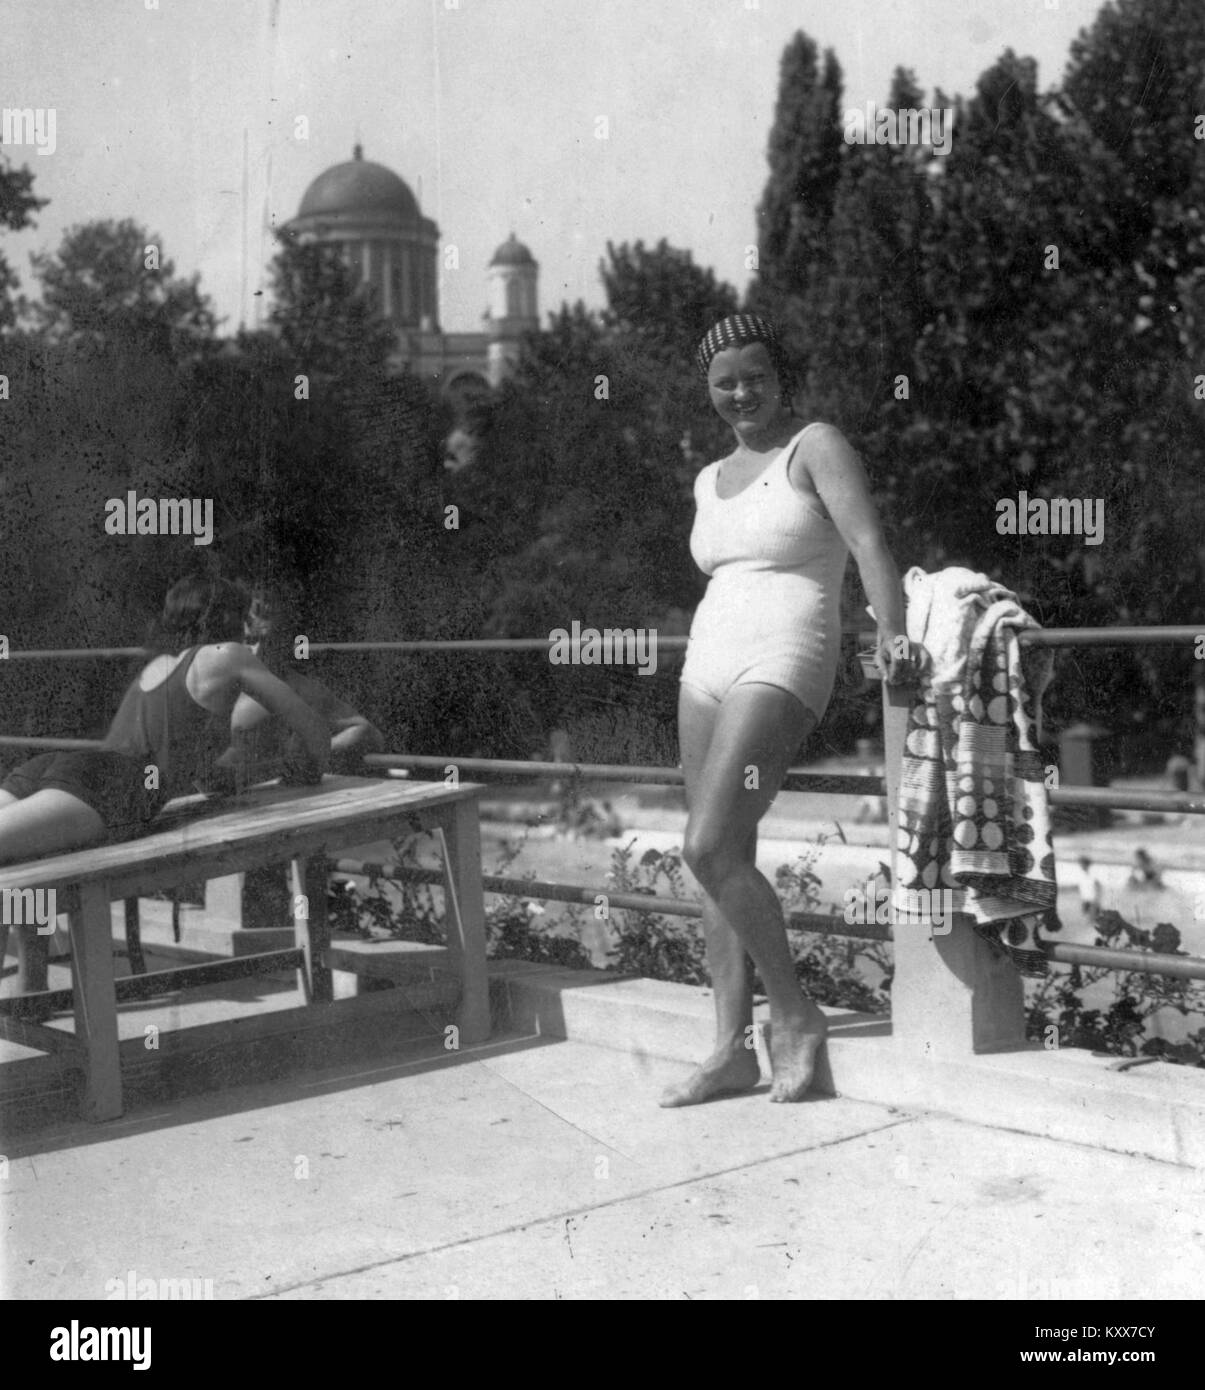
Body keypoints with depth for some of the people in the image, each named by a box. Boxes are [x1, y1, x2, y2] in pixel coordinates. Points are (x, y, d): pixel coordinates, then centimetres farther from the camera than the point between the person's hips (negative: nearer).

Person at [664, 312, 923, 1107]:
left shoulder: (817, 446, -2)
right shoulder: (709, 482, 19)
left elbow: (867, 539, -16)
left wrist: (893, 633, -30)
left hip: (783, 662, -7)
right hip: (708, 664, 7)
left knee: (711, 849, -18)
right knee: (721, 862, 3)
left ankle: (796, 1014, -2)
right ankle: (733, 1050, 8)